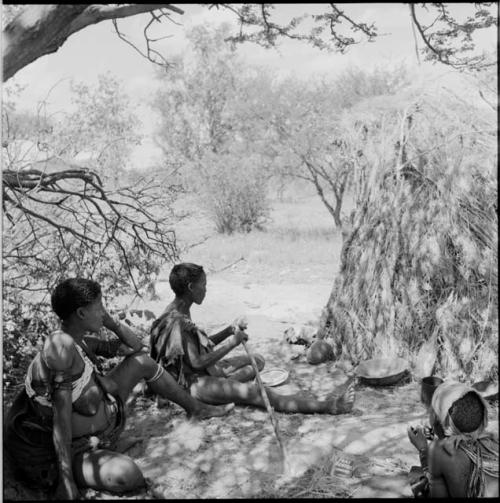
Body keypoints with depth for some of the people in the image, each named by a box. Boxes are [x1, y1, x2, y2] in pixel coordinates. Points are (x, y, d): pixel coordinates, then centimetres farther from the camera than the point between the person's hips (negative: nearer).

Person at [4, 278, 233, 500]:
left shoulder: (82, 343, -2)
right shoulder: (61, 345, -29)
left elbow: (135, 347, 9)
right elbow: (61, 415, -32)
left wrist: (109, 321, -7)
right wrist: (66, 478, -33)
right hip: (76, 447, -9)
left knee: (142, 360, 8)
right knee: (127, 476, -37)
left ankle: (196, 408, 25)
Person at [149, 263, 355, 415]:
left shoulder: (181, 313, 9)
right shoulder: (176, 321, -22)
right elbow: (197, 362, -24)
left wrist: (230, 330, 2)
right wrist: (232, 343, -17)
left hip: (205, 372, 11)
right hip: (192, 383, -11)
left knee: (258, 361, 11)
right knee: (253, 391, -27)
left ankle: (225, 387, -15)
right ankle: (324, 406, -29)